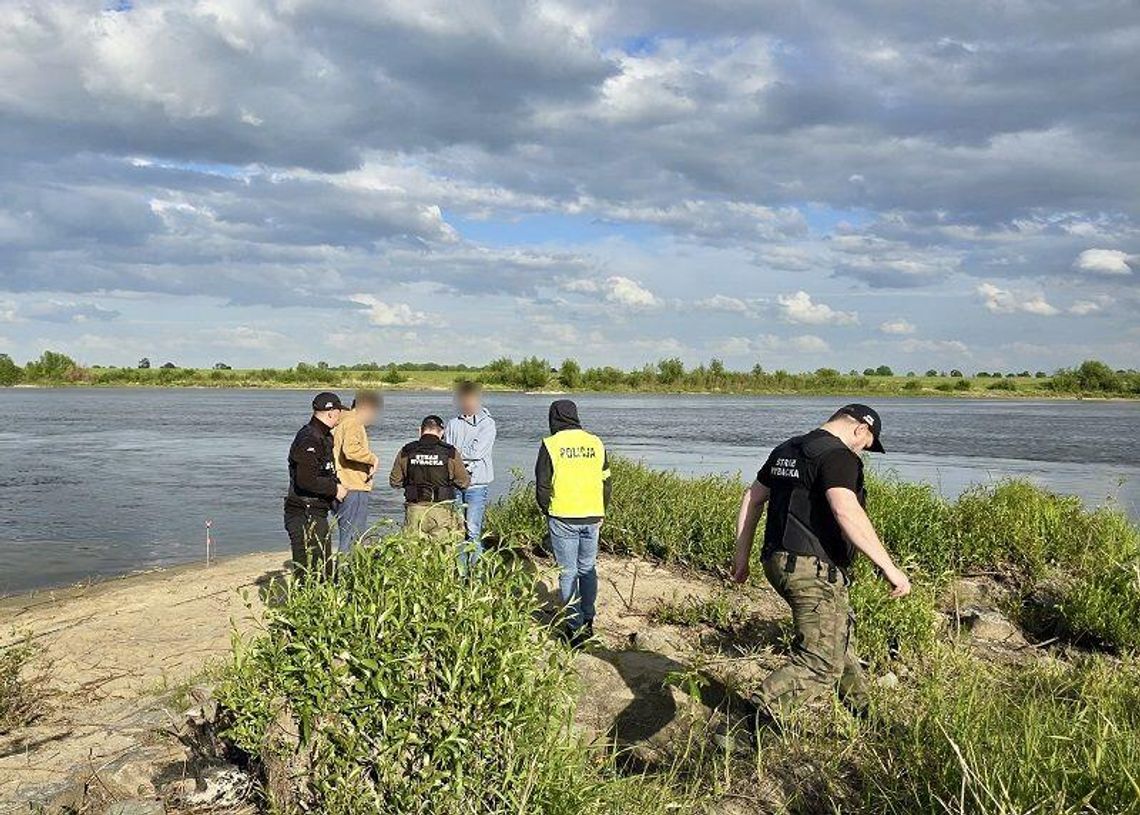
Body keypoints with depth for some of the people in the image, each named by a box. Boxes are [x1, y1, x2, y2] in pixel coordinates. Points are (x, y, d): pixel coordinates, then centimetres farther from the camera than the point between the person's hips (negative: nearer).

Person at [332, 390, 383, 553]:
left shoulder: (342, 423, 20)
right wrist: (373, 458, -15)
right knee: (353, 538, -7)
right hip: (354, 490, -10)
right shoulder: (353, 423, -11)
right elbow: (351, 450, -28)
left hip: (343, 489, 10)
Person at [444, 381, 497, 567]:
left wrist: (455, 451, 0)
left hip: (477, 483, -4)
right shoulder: (453, 423, 12)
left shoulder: (487, 423, 0)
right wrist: (464, 460, -8)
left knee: (473, 530, -8)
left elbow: (476, 452, -9)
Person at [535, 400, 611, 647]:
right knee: (588, 569, 17)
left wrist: (547, 511, 9)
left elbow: (542, 485, -6)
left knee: (568, 573, 4)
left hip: (562, 518, -4)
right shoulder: (595, 443, 6)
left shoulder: (551, 444, -6)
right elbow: (606, 482, 10)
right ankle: (588, 621, 23)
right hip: (592, 517, 4)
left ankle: (575, 627, 6)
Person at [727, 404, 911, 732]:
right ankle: (757, 717, -16)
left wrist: (742, 555, 23)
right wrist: (889, 567, -27)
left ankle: (860, 706, 44)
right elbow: (846, 512, -29)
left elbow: (752, 498, 19)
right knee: (821, 663, -7)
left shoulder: (786, 450, 15)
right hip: (814, 569, -10)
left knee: (841, 632, 29)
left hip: (778, 561, 10)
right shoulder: (839, 456, -13)